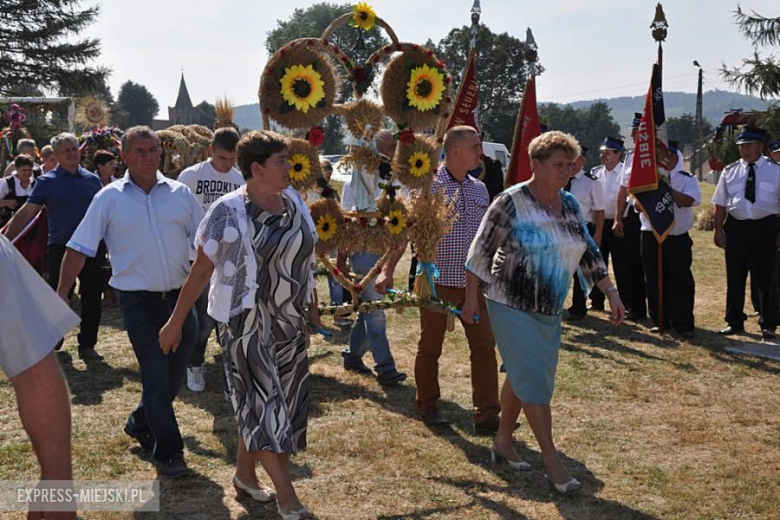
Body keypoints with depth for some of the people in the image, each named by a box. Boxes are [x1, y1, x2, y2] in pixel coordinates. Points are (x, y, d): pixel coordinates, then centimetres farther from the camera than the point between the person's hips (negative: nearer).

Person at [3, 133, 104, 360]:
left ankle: (87, 345, 16)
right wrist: (6, 240, -11)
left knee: (92, 299, 5)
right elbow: (25, 214, -4)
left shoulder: (92, 179, 6)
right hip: (60, 248, -2)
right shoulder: (47, 181, -1)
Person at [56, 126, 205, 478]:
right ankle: (168, 452, 8)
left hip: (179, 296, 4)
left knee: (176, 372, 13)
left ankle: (141, 425, 37)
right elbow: (80, 248, -2)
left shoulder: (180, 193, 3)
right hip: (138, 301, -3)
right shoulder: (109, 198, -3)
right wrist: (61, 294, -6)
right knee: (155, 376, -3)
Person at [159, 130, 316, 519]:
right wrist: (175, 322, -8)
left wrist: (312, 309, 16)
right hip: (246, 323, -6)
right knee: (263, 404, -4)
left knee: (269, 403, 14)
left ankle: (244, 475, 33)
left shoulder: (294, 205, 3)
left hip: (289, 323, 6)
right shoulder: (229, 212, -13)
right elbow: (200, 271, -9)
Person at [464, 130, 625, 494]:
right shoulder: (511, 202, -14)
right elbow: (481, 250, -10)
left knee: (520, 377, 14)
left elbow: (588, 253, 12)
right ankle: (552, 462, -1)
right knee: (535, 380, -7)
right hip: (512, 306, -6)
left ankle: (503, 443, 29)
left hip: (550, 310, 6)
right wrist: (471, 297, -10)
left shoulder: (570, 205, 6)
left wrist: (611, 292, 6)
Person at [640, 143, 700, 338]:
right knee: (654, 281, 7)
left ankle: (683, 324, 7)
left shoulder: (687, 179, 1)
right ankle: (659, 321, 18)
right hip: (651, 237, 2)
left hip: (678, 239, -2)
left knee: (681, 282, -1)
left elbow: (689, 200, -17)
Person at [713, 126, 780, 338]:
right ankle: (735, 322, 22)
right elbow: (720, 203, 7)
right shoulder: (730, 171, 6)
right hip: (736, 227, 2)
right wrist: (718, 230, 1)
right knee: (734, 277, 10)